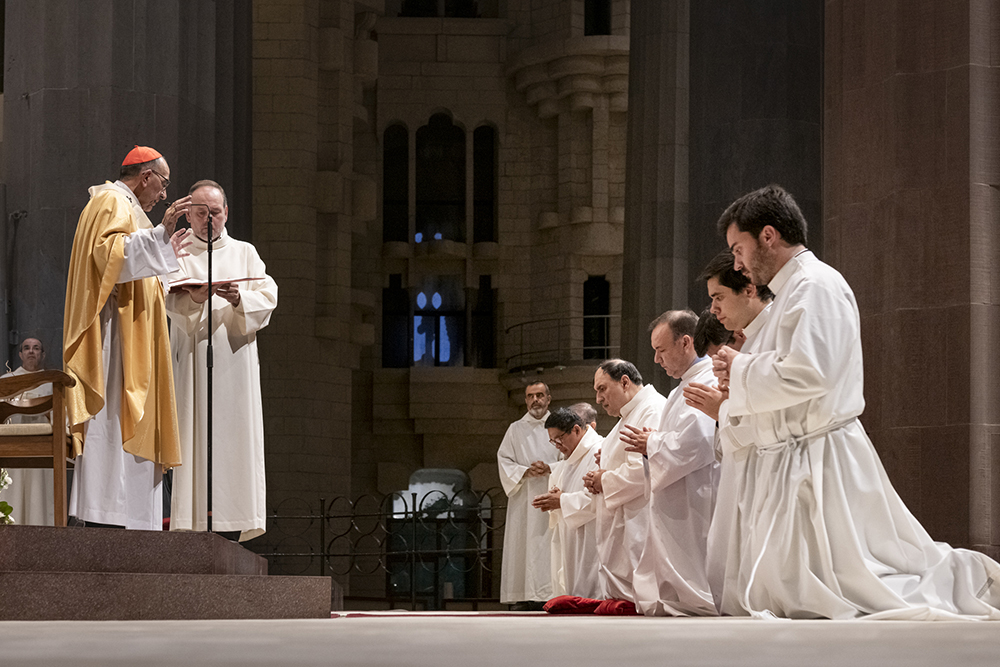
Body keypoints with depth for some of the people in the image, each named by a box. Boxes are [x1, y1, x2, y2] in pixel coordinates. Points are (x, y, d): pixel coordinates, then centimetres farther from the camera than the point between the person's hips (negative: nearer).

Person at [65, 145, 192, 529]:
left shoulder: (123, 208, 28)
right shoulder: (110, 203, -4)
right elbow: (109, 254, -21)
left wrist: (165, 254, 34)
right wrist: (158, 235, -24)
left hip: (129, 336, 11)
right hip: (113, 335, -11)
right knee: (113, 426, -17)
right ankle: (102, 516, -22)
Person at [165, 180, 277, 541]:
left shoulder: (245, 253, 18)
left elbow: (268, 296, 6)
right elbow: (168, 297, -5)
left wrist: (239, 298, -15)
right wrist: (196, 296, -26)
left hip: (235, 358, 2)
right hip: (192, 358, -2)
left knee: (238, 439, -5)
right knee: (193, 439, -10)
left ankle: (240, 522, -8)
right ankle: (192, 523, -14)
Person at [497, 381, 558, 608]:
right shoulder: (516, 430, 16)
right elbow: (504, 461, 8)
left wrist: (550, 468, -11)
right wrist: (525, 472, -10)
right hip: (524, 502, 1)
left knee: (550, 550, -10)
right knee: (524, 549, -7)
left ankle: (550, 595, -13)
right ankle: (523, 599, -9)